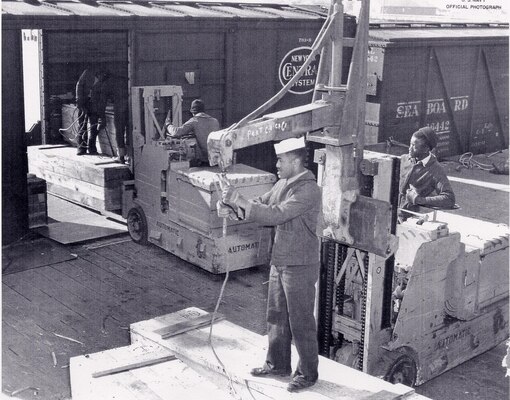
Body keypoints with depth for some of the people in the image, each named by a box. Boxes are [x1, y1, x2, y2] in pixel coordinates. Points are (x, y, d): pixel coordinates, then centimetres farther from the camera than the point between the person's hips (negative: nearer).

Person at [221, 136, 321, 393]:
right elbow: (260, 205, 10)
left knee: (301, 323, 4)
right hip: (279, 263, 9)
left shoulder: (308, 190, -22)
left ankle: (308, 373, 19)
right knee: (277, 317, 19)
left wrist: (240, 201, -27)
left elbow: (276, 215, -29)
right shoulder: (283, 184, 7)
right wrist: (233, 201, -9)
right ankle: (278, 364, 35)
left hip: (299, 267, -9)